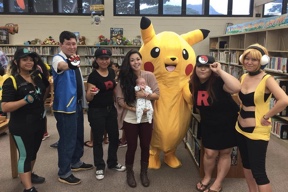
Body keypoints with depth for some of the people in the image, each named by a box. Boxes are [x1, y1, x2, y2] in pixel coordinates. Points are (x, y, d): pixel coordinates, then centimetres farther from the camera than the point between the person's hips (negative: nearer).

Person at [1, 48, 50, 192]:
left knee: (33, 152, 21)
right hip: (21, 126, -7)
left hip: (39, 123, 7)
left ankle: (28, 175, 42)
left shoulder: (38, 77, 4)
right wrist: (26, 100, -30)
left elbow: (45, 90, 27)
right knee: (25, 155, 2)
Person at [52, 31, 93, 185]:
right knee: (67, 139, -1)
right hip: (65, 106, -9)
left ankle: (76, 163, 37)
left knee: (78, 136, 19)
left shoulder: (74, 59, 10)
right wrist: (70, 64, -64)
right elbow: (61, 66, -43)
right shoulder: (58, 58, -16)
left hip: (77, 103, 9)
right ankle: (64, 173, 13)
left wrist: (83, 100, 18)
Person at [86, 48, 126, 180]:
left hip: (111, 109, 6)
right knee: (98, 139, 5)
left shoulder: (112, 72, 3)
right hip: (96, 111, -6)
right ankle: (99, 167, 21)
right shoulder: (93, 76, -15)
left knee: (114, 136, 13)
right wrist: (91, 92, -35)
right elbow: (88, 98, -15)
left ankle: (112, 163, 32)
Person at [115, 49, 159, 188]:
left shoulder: (149, 76, -3)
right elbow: (120, 100, -7)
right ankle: (129, 173, 31)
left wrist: (145, 95, -23)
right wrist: (133, 109, -19)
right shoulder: (124, 78, -4)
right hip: (130, 120, -1)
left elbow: (157, 95, -5)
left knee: (145, 146, 12)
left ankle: (144, 173, 33)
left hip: (146, 119, 1)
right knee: (131, 147, 9)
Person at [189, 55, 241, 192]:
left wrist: (220, 71, -41)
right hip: (208, 124, 4)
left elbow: (237, 88, -46)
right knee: (210, 153, 8)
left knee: (224, 153, 10)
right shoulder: (194, 84, -7)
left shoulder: (218, 81, -25)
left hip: (227, 123, -4)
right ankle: (207, 177, 34)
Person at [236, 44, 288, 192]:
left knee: (258, 172, -2)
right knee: (246, 164, 20)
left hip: (257, 131, -7)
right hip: (241, 128, 8)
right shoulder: (243, 77, 5)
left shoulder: (267, 79, -16)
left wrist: (266, 116, -22)